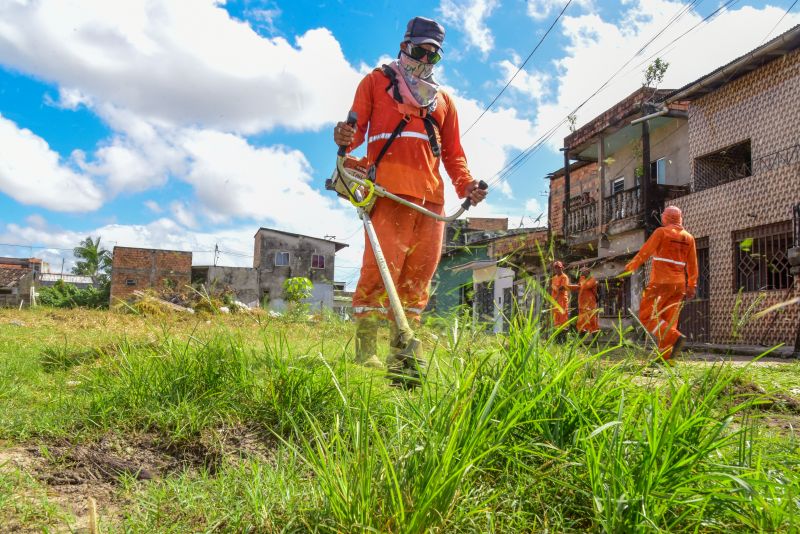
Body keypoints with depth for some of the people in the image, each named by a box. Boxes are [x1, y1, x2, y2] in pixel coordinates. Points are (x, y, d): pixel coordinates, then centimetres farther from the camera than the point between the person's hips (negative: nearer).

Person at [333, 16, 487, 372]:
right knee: (381, 268, -15)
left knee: (418, 275, 0)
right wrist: (345, 139, -17)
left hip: (431, 195, 5)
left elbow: (453, 152, 23)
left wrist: (465, 184, 4)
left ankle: (401, 351, 6)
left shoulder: (443, 99, 29)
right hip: (389, 188, -4)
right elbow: (357, 127, 8)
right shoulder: (377, 81, 19)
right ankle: (365, 349, -9)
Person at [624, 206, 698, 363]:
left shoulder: (661, 232, -4)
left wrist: (629, 268, 2)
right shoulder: (689, 238, 13)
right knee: (668, 320, 8)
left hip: (661, 282, -6)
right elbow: (692, 265, 15)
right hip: (679, 284, 6)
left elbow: (645, 251, -6)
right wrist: (691, 287, 21)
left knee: (647, 316, -4)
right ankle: (665, 357, 3)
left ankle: (674, 338, -22)